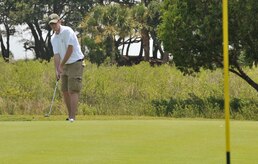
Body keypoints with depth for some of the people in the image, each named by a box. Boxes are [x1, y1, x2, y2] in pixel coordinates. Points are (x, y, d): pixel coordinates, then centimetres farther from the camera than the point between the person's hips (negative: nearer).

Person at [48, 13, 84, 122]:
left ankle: (72, 117, -17)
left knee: (73, 91, -13)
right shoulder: (53, 38, 8)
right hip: (65, 65, 8)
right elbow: (56, 55, 2)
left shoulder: (67, 31, -13)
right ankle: (70, 116, 15)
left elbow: (70, 49, -18)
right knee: (65, 91, 7)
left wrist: (61, 65, -13)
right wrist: (57, 70, -11)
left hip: (75, 63, -8)